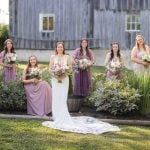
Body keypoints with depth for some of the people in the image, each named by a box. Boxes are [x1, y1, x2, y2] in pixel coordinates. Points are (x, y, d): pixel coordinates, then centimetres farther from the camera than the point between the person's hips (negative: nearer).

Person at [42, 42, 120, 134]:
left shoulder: (67, 57, 4)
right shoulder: (53, 57, 8)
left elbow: (70, 69, 4)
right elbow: (50, 69, 7)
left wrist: (64, 73, -13)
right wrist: (55, 72, -11)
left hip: (64, 79, -2)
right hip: (55, 80, 2)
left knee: (62, 98, -7)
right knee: (55, 98, 0)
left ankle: (62, 119, 0)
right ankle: (58, 119, 9)